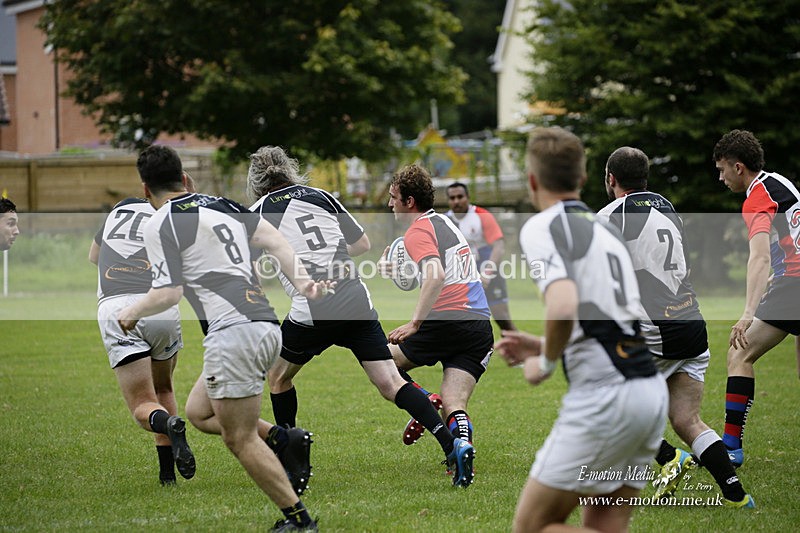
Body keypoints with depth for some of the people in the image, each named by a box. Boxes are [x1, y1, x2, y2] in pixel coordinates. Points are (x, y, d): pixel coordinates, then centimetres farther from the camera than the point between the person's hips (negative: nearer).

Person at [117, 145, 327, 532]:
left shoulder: (159, 225, -4)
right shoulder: (223, 206, 19)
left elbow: (168, 293, -10)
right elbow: (273, 240, 15)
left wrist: (132, 312, 7)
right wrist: (302, 281, 11)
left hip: (233, 332, -9)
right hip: (266, 324, 9)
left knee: (240, 439, -1)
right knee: (199, 412, 20)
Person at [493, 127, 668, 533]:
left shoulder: (542, 227, -6)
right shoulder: (605, 229, 21)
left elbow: (563, 306, -24)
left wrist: (545, 363, -6)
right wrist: (542, 346, 24)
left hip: (603, 397, -8)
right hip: (651, 391, 8)